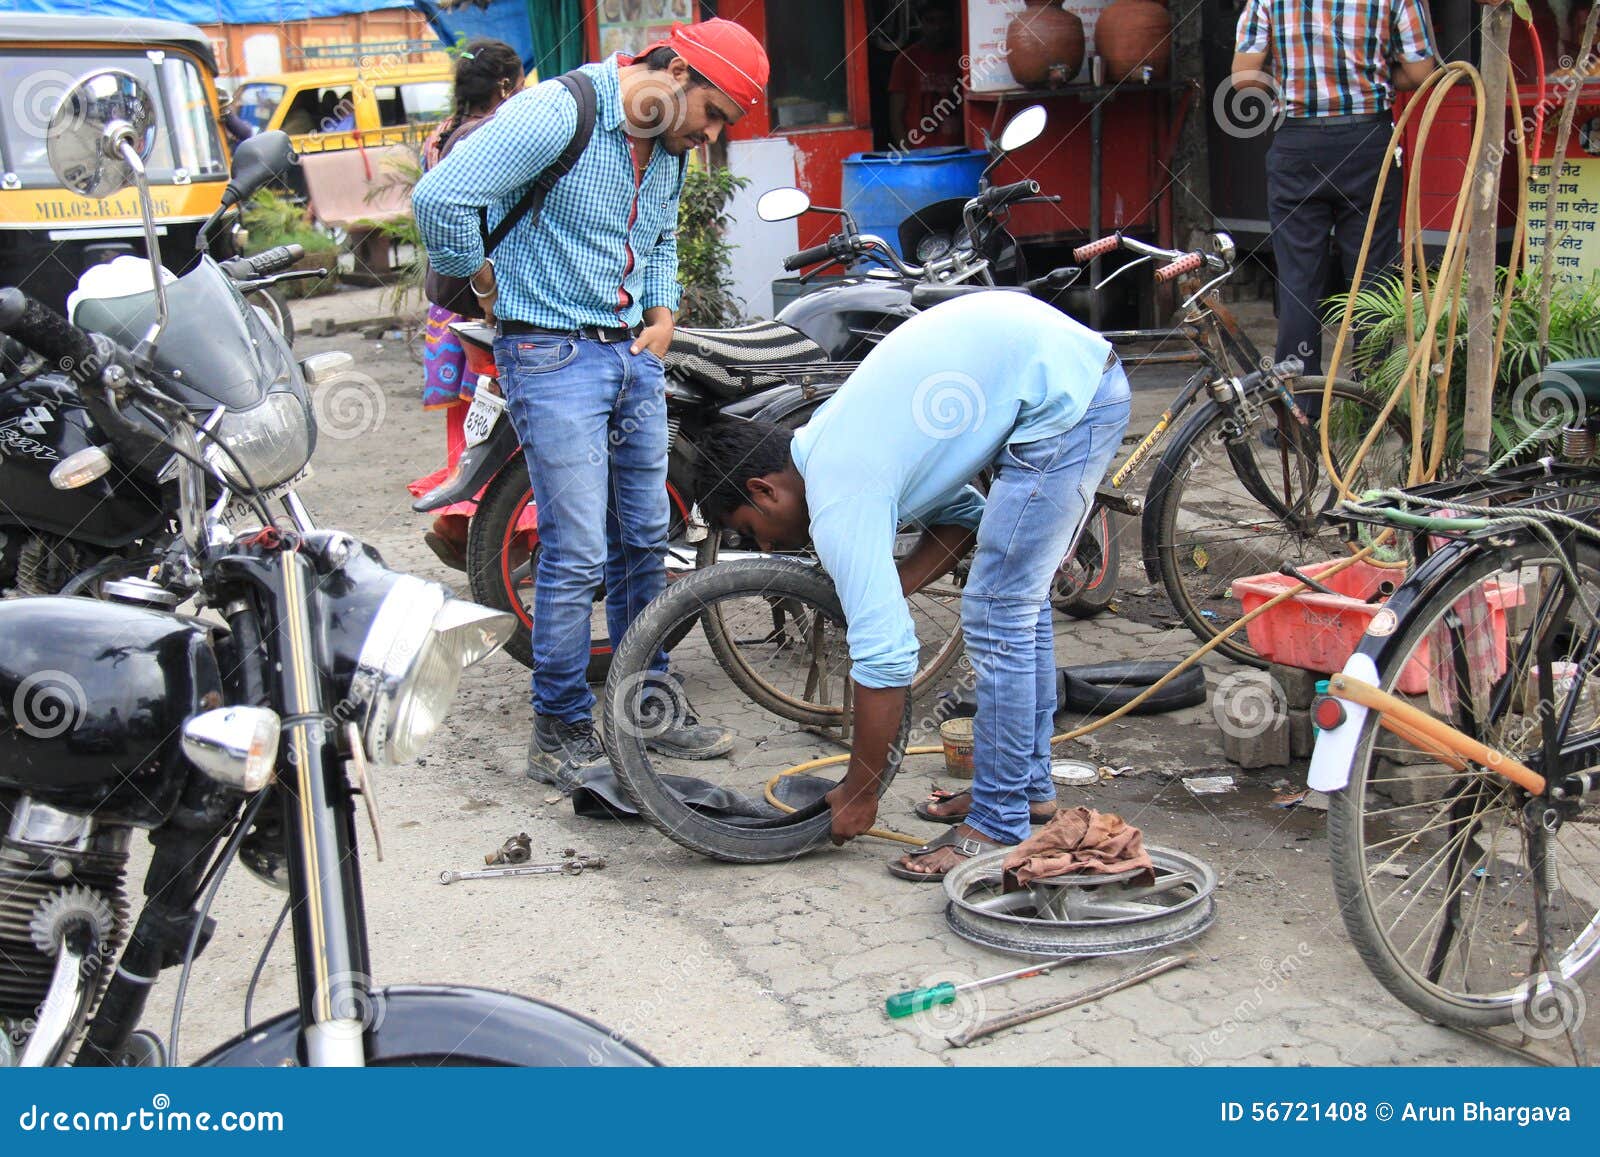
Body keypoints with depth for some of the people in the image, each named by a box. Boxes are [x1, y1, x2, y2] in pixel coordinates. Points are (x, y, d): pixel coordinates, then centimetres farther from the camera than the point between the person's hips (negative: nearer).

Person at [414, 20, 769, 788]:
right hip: (556, 356, -8)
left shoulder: (669, 147, 10)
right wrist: (488, 283, -9)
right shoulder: (558, 114, -17)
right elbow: (440, 198, -23)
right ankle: (560, 732, 6)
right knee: (576, 552, -7)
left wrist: (663, 312, 12)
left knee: (643, 541, 14)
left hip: (634, 354, 8)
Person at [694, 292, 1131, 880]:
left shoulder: (839, 498, -14)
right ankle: (1027, 785, 30)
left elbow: (886, 655, -14)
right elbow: (961, 512, 21)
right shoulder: (832, 436, 14)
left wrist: (858, 795, -4)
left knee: (996, 617, -5)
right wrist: (882, 591, 8)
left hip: (1060, 402, -10)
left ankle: (999, 824, 3)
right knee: (1019, 599, 19)